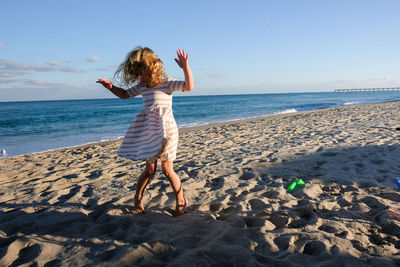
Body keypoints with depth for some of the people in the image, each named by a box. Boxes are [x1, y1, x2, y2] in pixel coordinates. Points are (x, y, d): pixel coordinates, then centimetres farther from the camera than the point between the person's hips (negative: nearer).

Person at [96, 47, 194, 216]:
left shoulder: (167, 83, -5)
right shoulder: (142, 86, 12)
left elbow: (189, 86, -17)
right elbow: (125, 94, 25)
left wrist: (185, 67, -30)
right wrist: (111, 87, 8)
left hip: (165, 129, -4)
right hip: (147, 130, 5)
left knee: (167, 170, 1)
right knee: (150, 169, 10)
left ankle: (181, 200, 19)